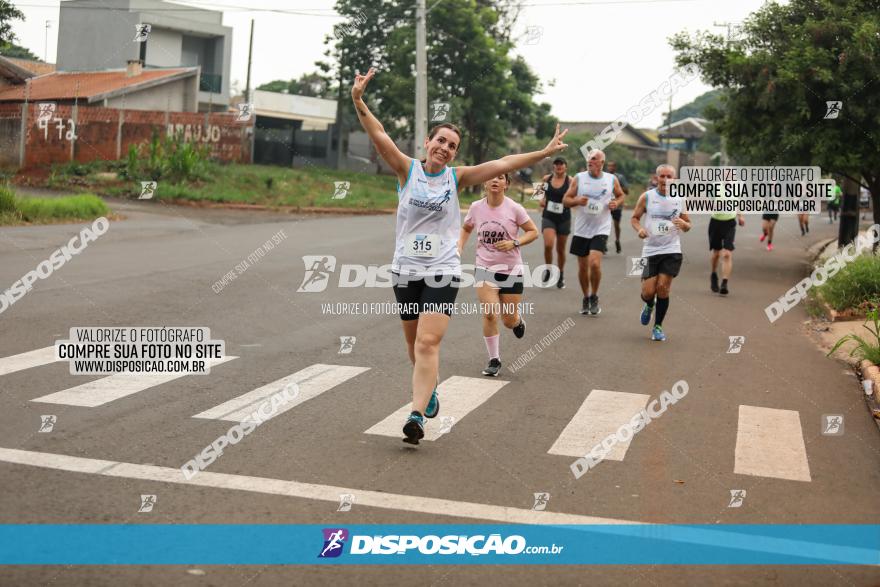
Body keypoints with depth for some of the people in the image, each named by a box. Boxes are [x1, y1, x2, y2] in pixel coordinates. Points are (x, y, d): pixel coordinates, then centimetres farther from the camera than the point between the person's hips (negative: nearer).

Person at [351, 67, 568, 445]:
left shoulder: (457, 177, 1)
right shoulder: (407, 170, -1)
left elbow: (501, 165, -4)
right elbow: (380, 137, -13)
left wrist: (543, 153, -10)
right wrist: (359, 103, -25)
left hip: (442, 271, -2)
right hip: (405, 270, 2)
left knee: (428, 343, -15)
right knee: (415, 343, 15)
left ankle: (417, 415, -17)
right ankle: (429, 391, 41)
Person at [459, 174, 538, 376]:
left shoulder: (514, 208, -11)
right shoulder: (476, 207, -4)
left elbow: (533, 232, -2)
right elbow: (466, 228, 15)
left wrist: (514, 243, -18)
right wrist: (459, 248, -1)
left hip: (511, 269, -1)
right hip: (485, 268, 1)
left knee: (509, 320, 5)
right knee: (489, 314, -14)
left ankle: (518, 321, 44)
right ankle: (494, 360, 3)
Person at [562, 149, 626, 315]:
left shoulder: (612, 179, 0)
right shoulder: (579, 178, -1)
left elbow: (621, 196, 16)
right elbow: (565, 200, 1)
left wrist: (616, 203, -6)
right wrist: (577, 201, -20)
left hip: (601, 229, -2)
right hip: (581, 229, 2)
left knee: (595, 263, -18)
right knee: (582, 267, 8)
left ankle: (594, 297, 4)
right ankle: (586, 298, 29)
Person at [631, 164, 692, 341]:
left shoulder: (680, 199, 3)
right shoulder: (646, 197, -1)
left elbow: (688, 225, 10)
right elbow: (635, 217, 9)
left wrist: (683, 224, -13)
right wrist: (639, 229, -13)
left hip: (672, 250, 0)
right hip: (651, 250, 0)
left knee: (663, 288, -7)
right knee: (648, 291, -5)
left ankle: (658, 327, 10)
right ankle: (649, 306, 34)